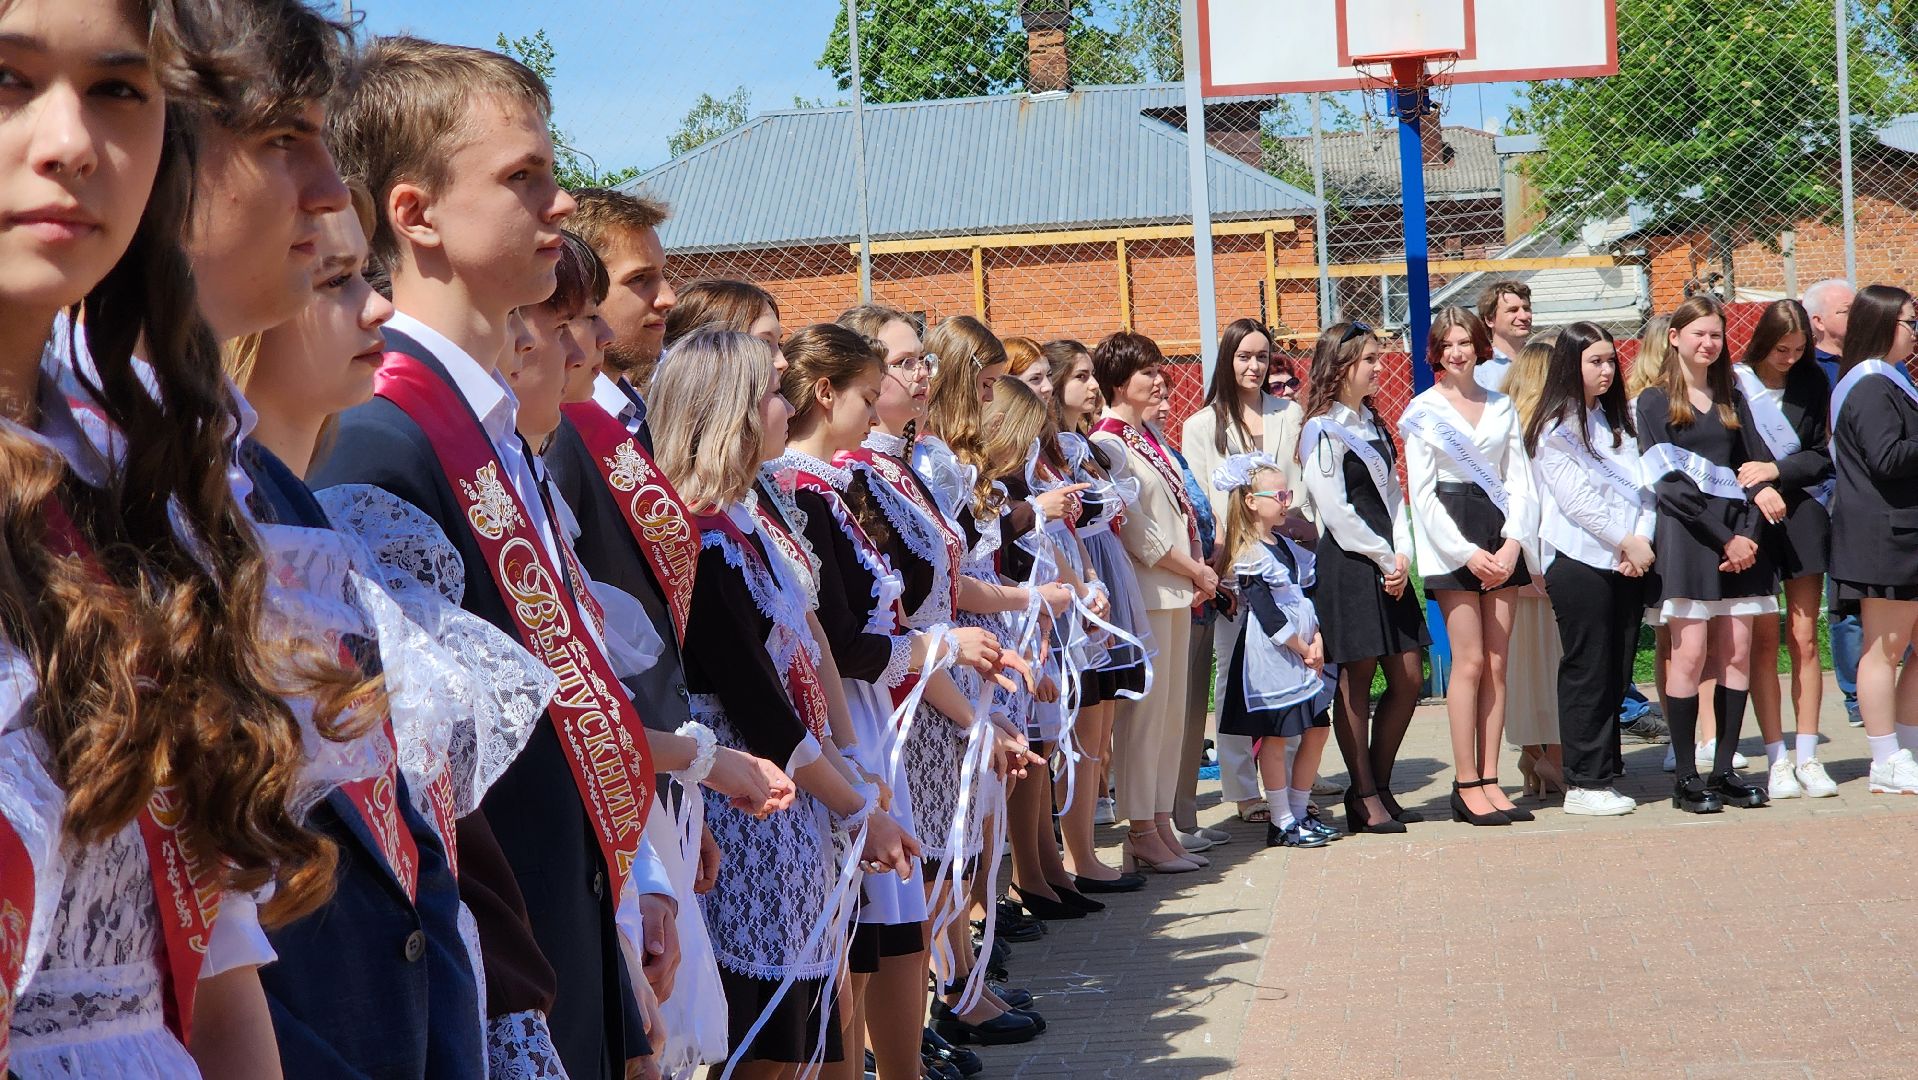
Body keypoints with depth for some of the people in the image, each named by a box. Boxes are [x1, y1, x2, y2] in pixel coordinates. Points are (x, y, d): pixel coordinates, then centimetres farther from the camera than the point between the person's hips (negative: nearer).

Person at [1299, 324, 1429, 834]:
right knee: (1356, 683, -2)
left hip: (1388, 565, 8)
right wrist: (1384, 558, -9)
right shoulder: (1323, 431, -9)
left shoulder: (1372, 423, 17)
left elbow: (1391, 492, 14)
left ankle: (1378, 787, 17)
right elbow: (1336, 512, -13)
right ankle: (1365, 798, 6)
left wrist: (1403, 555, -1)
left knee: (1407, 679, 6)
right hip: (1347, 565, -8)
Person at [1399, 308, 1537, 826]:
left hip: (1500, 537, 4)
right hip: (1451, 541, -4)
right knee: (1470, 661, -8)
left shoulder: (1502, 407, 13)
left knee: (1497, 664, 2)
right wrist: (1467, 552, -11)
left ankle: (1489, 780, 6)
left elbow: (1518, 481, 10)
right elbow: (1422, 493, -3)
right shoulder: (1423, 411, 2)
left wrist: (1512, 543, -6)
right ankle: (1467, 786, -3)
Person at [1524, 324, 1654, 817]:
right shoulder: (1555, 428, -4)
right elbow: (1576, 499, -10)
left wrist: (1642, 540, -6)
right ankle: (1584, 784, -2)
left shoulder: (1619, 420, 16)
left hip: (1628, 565, 6)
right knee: (1587, 674, -5)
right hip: (1580, 562, -6)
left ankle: (1606, 774, 12)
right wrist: (1626, 541, -9)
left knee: (1617, 673, 6)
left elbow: (1642, 485, 10)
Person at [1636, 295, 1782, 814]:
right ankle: (1686, 777, -4)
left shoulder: (1732, 399, 18)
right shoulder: (1655, 401, 3)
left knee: (1737, 654, 0)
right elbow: (1669, 484, -6)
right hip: (1687, 534, -5)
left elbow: (1760, 466, 9)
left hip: (1739, 534, 5)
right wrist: (1724, 539, -12)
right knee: (1690, 654, -8)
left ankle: (1725, 770, 6)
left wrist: (1748, 533, -7)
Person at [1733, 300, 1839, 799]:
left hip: (1802, 511, 2)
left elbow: (1823, 456, 5)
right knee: (1764, 641, -2)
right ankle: (1777, 761, 2)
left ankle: (1807, 757, 5)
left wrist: (1778, 469, -11)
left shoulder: (1812, 383, 7)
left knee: (1804, 640, 1)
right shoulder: (1733, 383, -2)